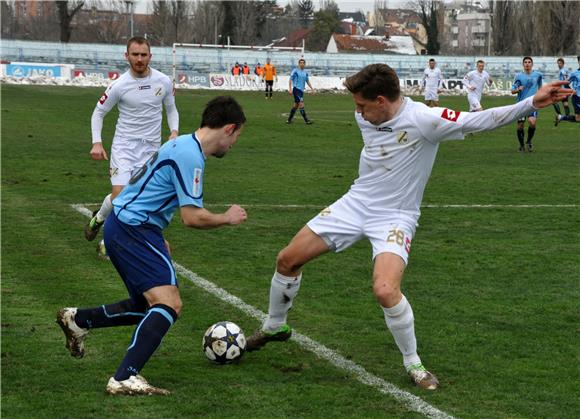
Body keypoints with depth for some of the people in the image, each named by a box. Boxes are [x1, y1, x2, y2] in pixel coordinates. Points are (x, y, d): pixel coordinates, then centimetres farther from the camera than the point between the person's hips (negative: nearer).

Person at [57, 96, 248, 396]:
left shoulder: (184, 145, 15)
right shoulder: (190, 155, -17)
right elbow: (193, 217, -20)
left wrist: (156, 240, 29)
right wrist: (228, 218, -3)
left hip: (123, 228, 10)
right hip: (134, 228, -10)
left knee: (149, 308, 18)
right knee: (169, 304, -21)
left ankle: (77, 320, 28)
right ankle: (125, 379, -26)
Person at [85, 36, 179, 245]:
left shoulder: (164, 82, -1)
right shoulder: (119, 85, -8)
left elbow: (171, 110, 15)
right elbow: (98, 112, 3)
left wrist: (174, 131, -4)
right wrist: (97, 143, -9)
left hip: (151, 149, 3)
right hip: (124, 146, -3)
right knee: (120, 194, -18)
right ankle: (99, 218, 16)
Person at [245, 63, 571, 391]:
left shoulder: (422, 119, -24)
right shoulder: (365, 117, -4)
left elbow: (480, 120, -29)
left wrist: (532, 104, -38)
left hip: (395, 216, -6)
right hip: (356, 203, 6)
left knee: (386, 291, -30)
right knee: (287, 260, 5)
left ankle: (413, 364, -6)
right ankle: (274, 327, 32)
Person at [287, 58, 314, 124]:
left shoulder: (306, 72, 12)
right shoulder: (295, 71, -5)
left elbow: (307, 81, 20)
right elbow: (290, 80, -4)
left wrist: (312, 88, 9)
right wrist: (290, 89, -13)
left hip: (301, 90, 7)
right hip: (296, 89, -7)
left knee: (296, 105, 11)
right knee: (301, 104, -14)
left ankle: (289, 119, 20)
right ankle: (306, 120, -15)